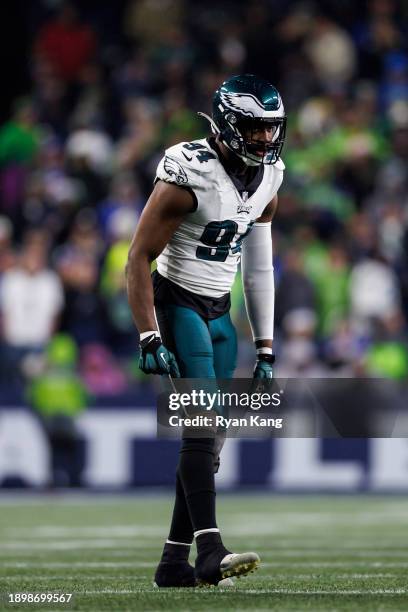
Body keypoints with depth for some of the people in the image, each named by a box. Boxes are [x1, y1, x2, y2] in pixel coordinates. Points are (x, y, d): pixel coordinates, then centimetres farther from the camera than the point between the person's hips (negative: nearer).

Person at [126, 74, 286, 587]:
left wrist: (265, 348, 10)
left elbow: (258, 267, 12)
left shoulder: (267, 179, 4)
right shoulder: (189, 175, -19)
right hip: (176, 305, -7)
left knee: (210, 434, 4)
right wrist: (150, 340, -21)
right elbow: (138, 259, -16)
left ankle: (173, 562, 9)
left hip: (218, 313, 7)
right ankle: (210, 552, -24)